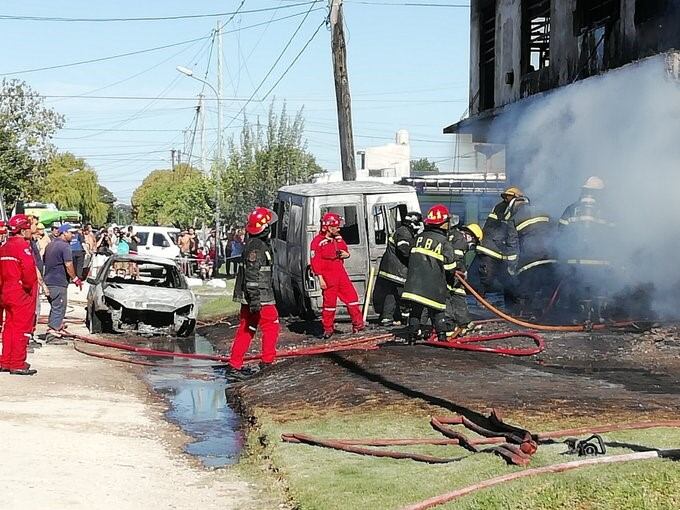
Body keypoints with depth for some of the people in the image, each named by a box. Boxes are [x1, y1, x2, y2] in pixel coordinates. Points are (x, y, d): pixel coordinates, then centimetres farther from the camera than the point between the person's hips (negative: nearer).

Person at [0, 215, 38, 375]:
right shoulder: (23, 246, -14)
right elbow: (29, 270, -25)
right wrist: (29, 287, -11)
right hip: (22, 295, -9)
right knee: (21, 329, -3)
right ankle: (18, 364, -1)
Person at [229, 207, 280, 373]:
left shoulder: (261, 244, 15)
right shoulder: (256, 247, -18)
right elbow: (251, 274, -24)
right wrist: (254, 298, -26)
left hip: (252, 297, 10)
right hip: (259, 297, -10)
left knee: (246, 328, 11)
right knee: (271, 326, 1)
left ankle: (235, 363, 14)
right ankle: (268, 361, 7)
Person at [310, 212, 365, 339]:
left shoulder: (338, 239, 11)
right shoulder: (318, 241, -12)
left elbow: (345, 250, 26)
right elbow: (315, 261, -14)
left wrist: (346, 254, 0)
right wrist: (320, 278, -17)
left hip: (341, 274, 7)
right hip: (328, 277, -7)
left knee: (352, 296, 6)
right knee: (329, 302, -1)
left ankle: (358, 324, 15)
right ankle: (328, 329, 11)